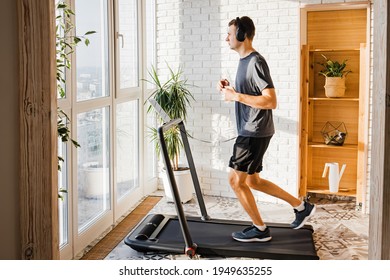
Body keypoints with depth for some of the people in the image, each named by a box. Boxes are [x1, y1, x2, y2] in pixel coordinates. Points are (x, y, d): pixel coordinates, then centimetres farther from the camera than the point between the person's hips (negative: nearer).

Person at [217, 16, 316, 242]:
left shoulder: (256, 62, -17)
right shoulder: (245, 61, 14)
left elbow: (271, 101, -24)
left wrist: (236, 96, -22)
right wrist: (231, 89, 7)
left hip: (256, 133, -10)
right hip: (249, 131, 10)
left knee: (236, 180, -2)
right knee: (252, 181, 16)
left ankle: (260, 230, 13)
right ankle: (301, 207, 25)